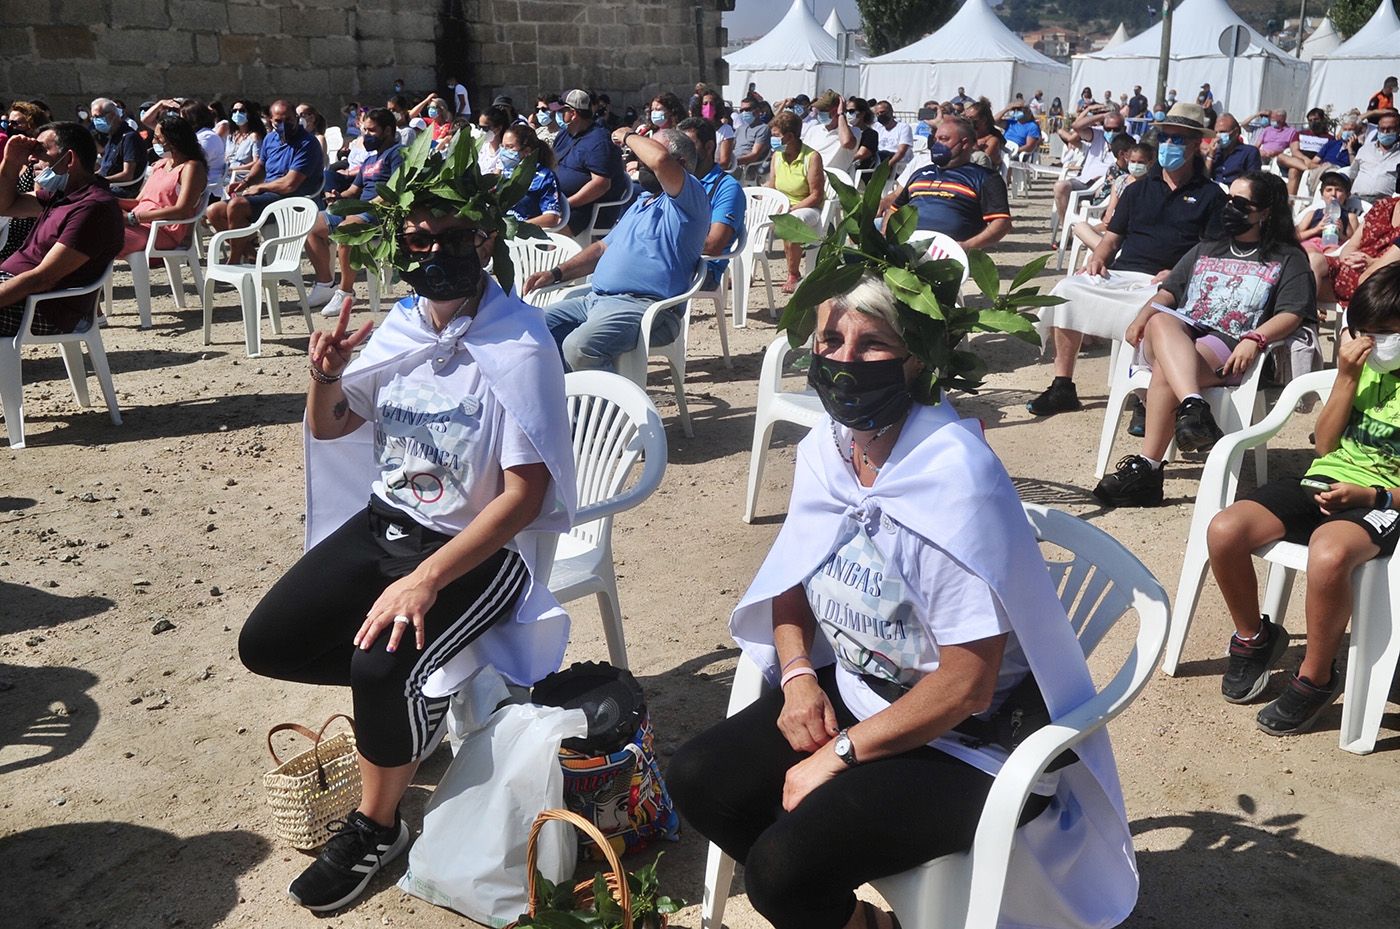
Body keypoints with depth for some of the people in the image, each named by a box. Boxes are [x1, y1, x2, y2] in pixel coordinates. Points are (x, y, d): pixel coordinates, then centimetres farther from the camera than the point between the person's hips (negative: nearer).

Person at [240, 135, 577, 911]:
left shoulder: (519, 347, -19)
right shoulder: (401, 326, 1)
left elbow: (525, 494, -22)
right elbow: (329, 429, 13)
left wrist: (425, 579, -29)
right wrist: (326, 378, -11)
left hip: (479, 547, -7)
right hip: (384, 522, 7)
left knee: (385, 668, -28)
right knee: (265, 643, -2)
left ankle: (375, 825, 1)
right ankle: (414, 686, 19)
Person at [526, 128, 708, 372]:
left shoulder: (691, 199, -3)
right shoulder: (641, 204, 29)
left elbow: (660, 159, -23)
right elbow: (603, 248, 32)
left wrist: (629, 136, -2)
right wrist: (556, 274, 19)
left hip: (641, 305, -9)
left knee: (579, 347, -33)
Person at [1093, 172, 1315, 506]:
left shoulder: (1288, 259, 18)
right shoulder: (1205, 250, 33)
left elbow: (1291, 314, 2)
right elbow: (1169, 291, 24)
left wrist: (1255, 339, -18)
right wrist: (1143, 315, 1)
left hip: (1230, 348, -4)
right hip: (1180, 331, 4)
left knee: (1165, 372, -36)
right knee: (1161, 321, -36)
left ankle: (1146, 469, -39)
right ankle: (1194, 407, -56)